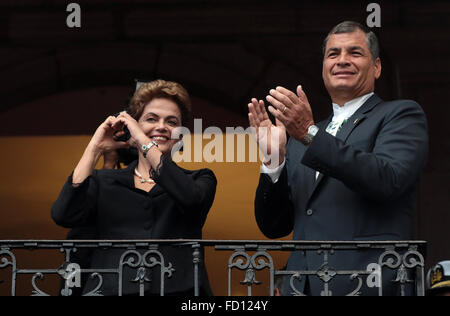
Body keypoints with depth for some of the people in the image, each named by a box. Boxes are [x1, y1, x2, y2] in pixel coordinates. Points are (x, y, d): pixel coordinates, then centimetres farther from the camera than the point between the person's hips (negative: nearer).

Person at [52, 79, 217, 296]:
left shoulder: (199, 180, 19)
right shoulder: (104, 182, 21)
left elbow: (191, 199, -6)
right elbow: (63, 215, 1)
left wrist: (145, 142, -2)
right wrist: (95, 148, 6)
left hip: (177, 291, 0)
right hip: (112, 290, 0)